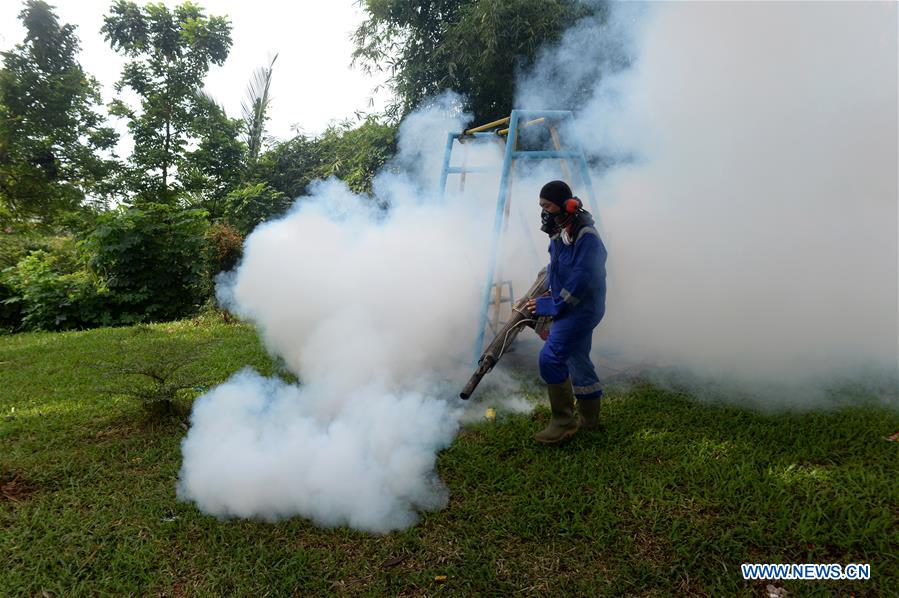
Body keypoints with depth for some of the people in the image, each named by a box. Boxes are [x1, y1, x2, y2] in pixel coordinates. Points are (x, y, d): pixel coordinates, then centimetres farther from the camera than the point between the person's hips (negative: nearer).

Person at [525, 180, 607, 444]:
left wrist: (553, 306, -20)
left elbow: (581, 280, -26)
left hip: (582, 308, -10)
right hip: (571, 308, 10)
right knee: (577, 360, 18)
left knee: (550, 358, -14)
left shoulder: (585, 235, -21)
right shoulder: (560, 232, 8)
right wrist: (542, 295, 8)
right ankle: (589, 419, 33)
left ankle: (563, 422, -3)